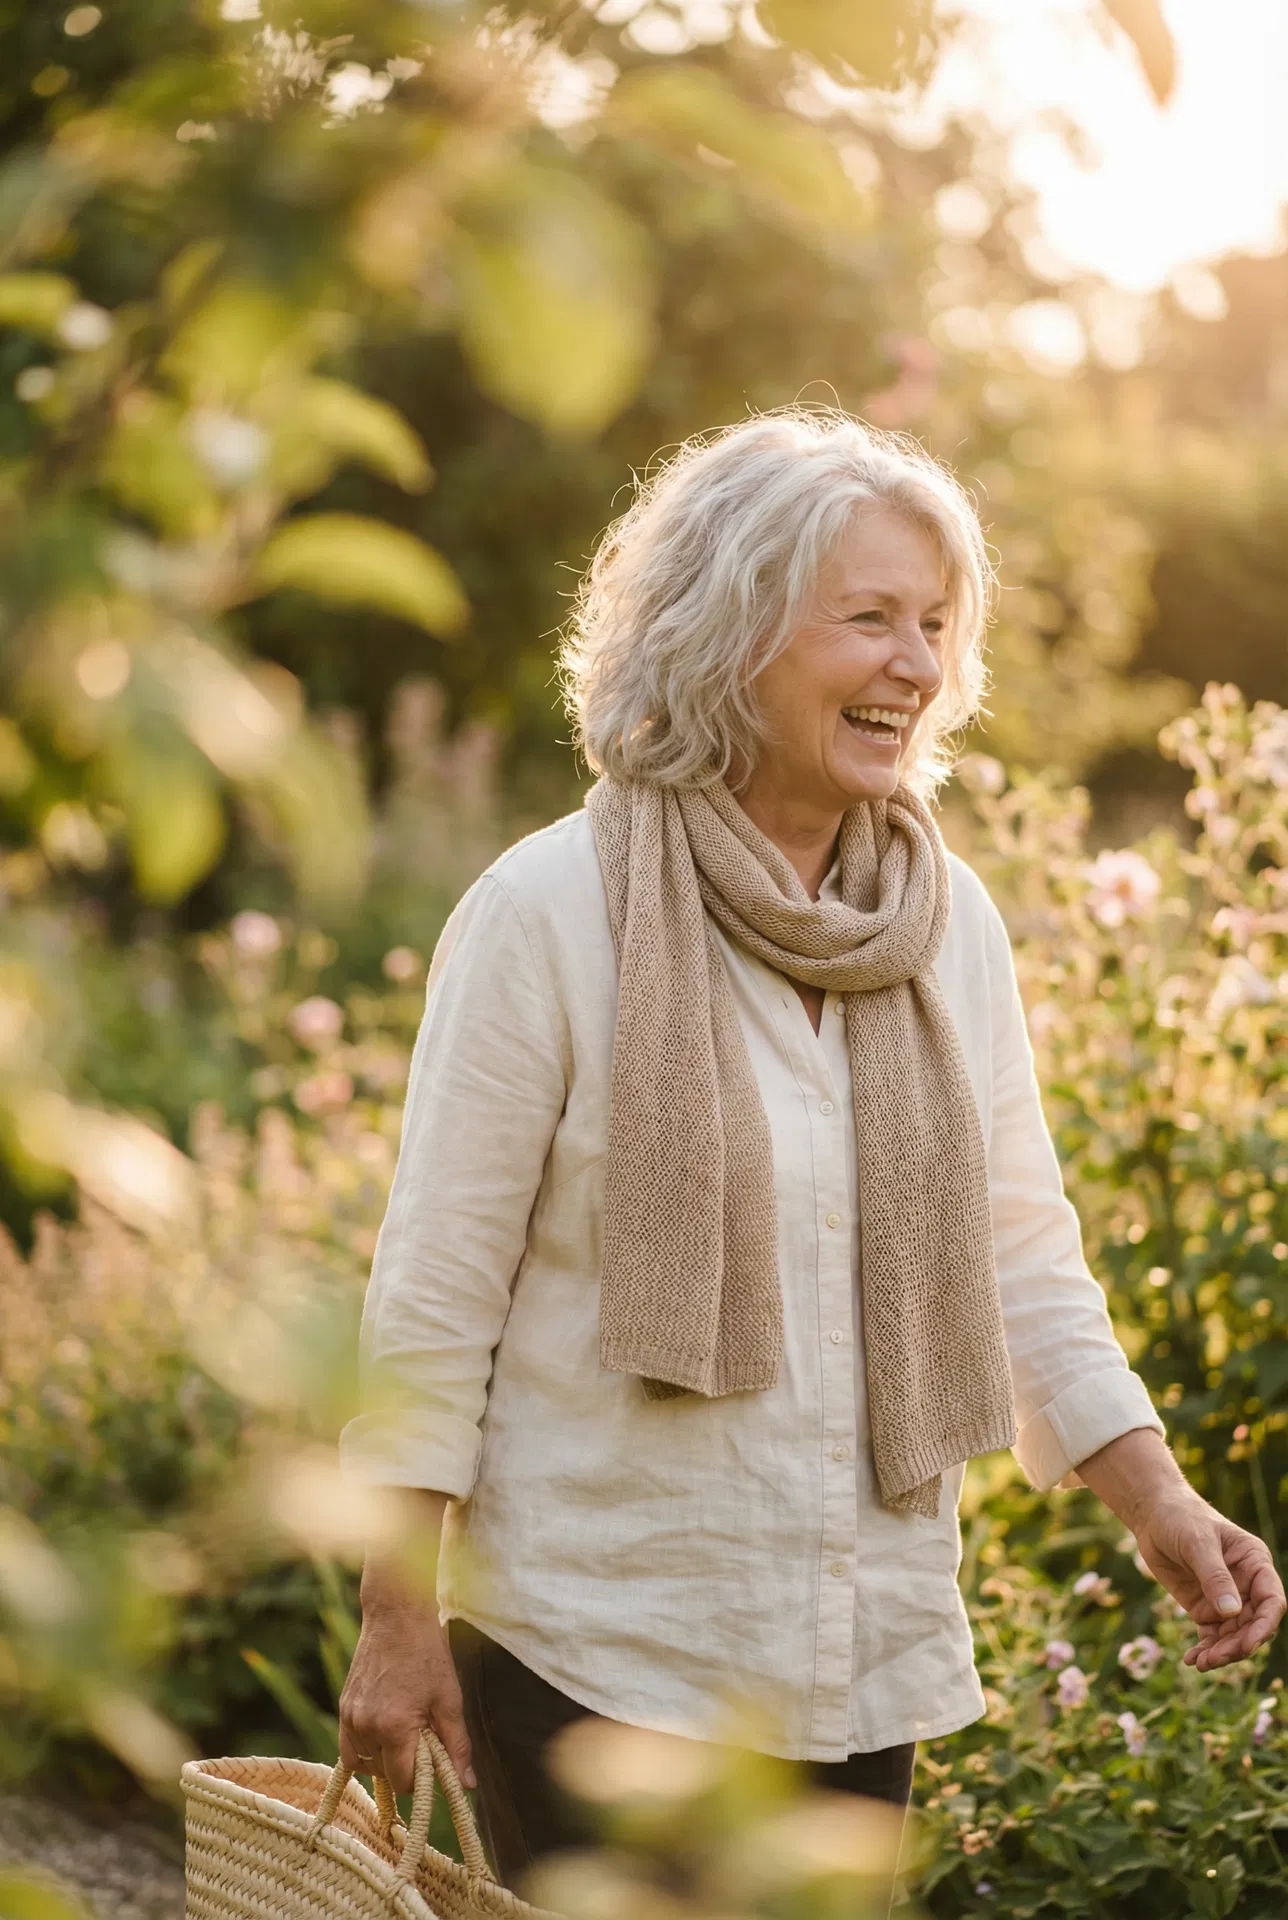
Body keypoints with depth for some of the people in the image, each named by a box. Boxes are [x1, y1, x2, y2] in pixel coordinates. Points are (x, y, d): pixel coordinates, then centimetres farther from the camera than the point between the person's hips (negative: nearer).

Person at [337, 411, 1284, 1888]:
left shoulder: (950, 926, 4)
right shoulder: (550, 916, -11)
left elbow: (1021, 1256, 11)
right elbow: (433, 1290, -8)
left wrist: (1156, 1504, 1)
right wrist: (396, 1622, -8)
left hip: (865, 1651, 5)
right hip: (595, 1643, -5)